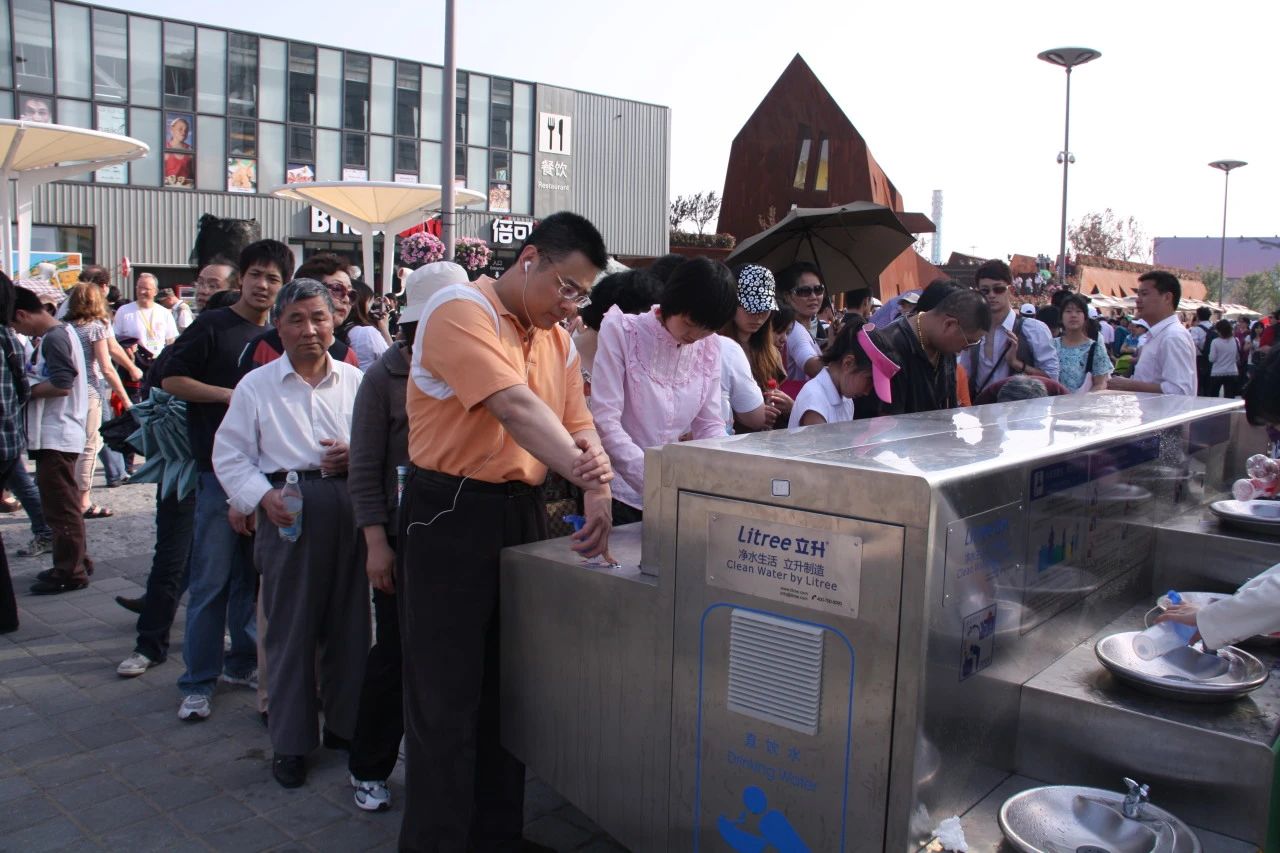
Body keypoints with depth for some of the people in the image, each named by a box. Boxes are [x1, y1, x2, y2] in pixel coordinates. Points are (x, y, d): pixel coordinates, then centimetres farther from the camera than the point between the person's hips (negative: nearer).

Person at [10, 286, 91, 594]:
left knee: (61, 507, -3)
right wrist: (30, 381, 4)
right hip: (57, 434, 10)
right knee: (63, 505, 17)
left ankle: (70, 572, 4)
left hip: (56, 437, -10)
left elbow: (62, 384, -23)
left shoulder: (53, 338, -15)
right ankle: (74, 563, 26)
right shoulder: (60, 333, 15)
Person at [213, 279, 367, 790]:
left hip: (350, 508, 2)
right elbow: (230, 454, 4)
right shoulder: (257, 386, 5)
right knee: (291, 627, 4)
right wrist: (262, 497, -11)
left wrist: (356, 456, -7)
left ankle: (345, 724, 26)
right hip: (287, 511, -2)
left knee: (349, 622, 8)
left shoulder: (355, 380, 10)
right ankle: (291, 742, 17)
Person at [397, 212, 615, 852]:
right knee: (446, 699, 0)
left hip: (524, 512, 8)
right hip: (450, 516, -7)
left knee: (509, 690, 16)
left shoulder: (558, 340, 11)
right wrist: (584, 474, -29)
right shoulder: (461, 311, -13)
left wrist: (598, 490, -15)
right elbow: (515, 405, -25)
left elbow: (577, 425, 5)